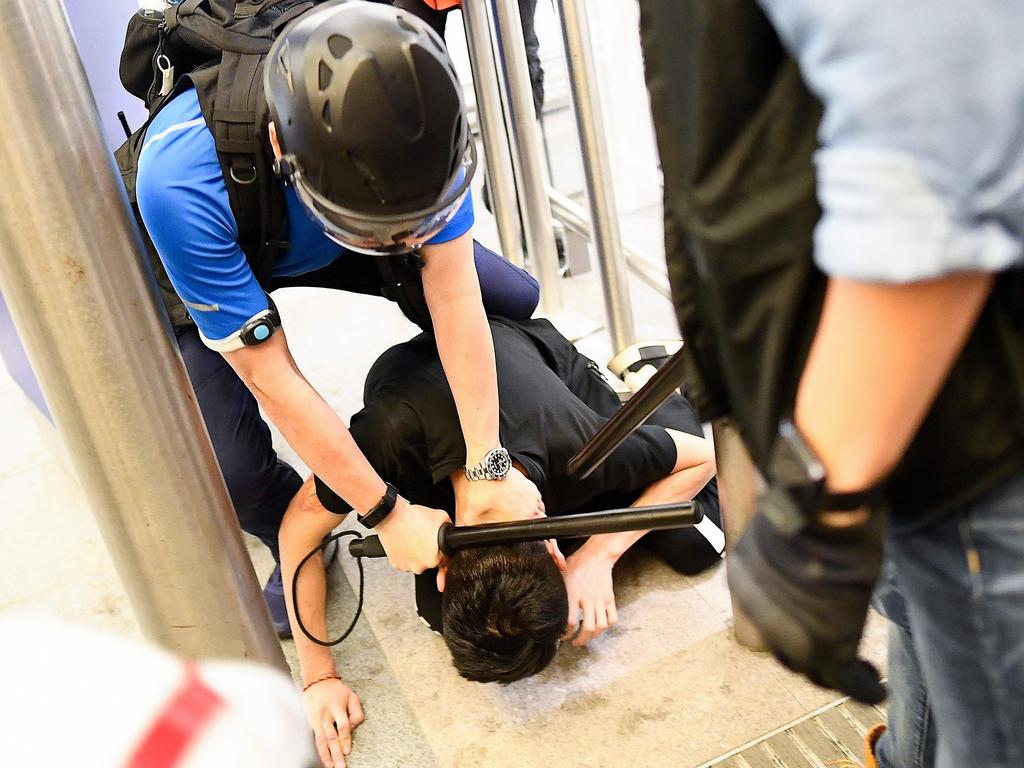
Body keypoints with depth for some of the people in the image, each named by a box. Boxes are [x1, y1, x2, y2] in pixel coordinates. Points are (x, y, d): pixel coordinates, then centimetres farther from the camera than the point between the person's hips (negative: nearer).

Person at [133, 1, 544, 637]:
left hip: (324, 245, 3)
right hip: (207, 264, -3)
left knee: (517, 301, -9)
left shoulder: (414, 113, -36)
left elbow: (454, 294, -29)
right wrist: (389, 515, -29)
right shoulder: (182, 185, -44)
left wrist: (488, 465, -29)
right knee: (231, 470, -21)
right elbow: (271, 378, -37)